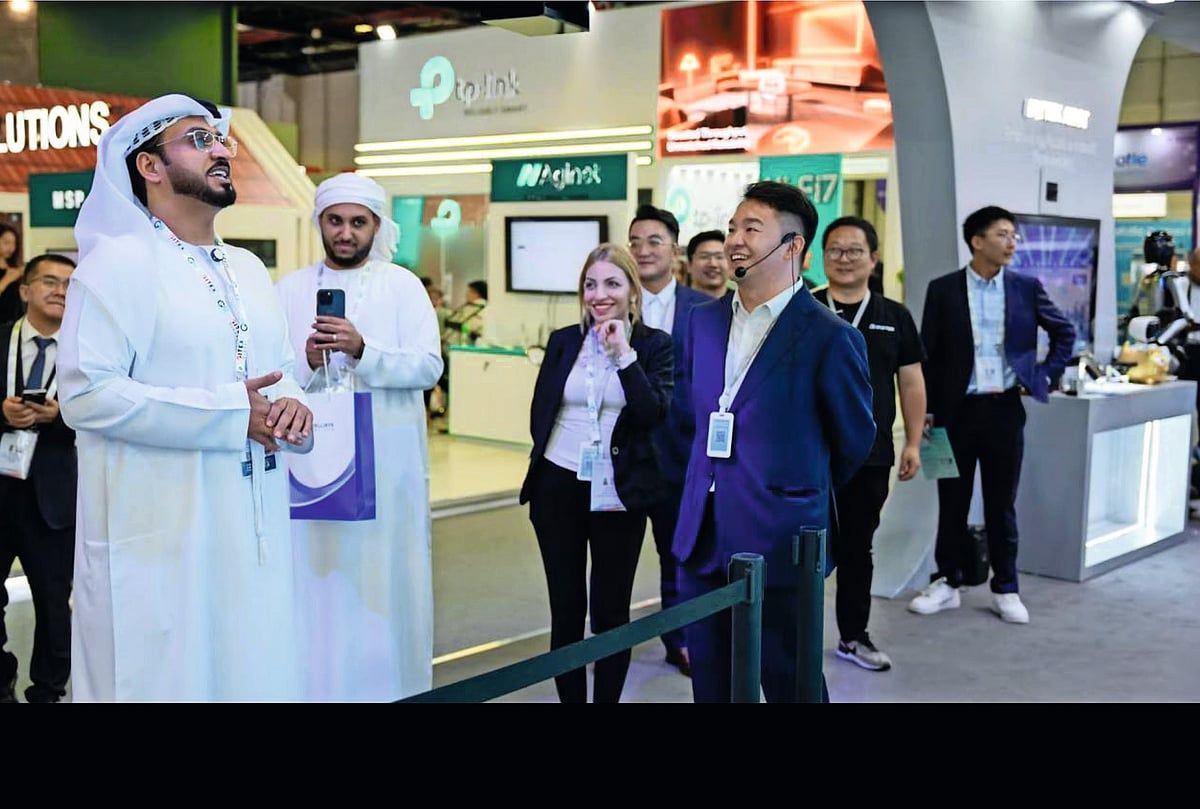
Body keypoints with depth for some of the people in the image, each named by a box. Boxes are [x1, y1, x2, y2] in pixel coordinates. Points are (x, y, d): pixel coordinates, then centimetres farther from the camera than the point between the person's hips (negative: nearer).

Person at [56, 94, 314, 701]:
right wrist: (229, 413, -19)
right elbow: (86, 393, -17)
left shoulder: (249, 269, 15)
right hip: (160, 535, -6)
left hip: (255, 529, 7)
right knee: (166, 679, 2)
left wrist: (291, 407, -7)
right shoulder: (118, 260, -7)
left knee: (253, 673, 12)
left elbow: (280, 376, 18)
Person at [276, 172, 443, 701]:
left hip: (386, 460, -1)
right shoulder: (290, 290, 8)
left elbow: (428, 366, -8)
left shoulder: (402, 285, 4)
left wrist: (362, 351, -21)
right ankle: (318, 686, 15)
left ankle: (391, 687, 15)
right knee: (317, 583, 3)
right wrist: (306, 362, -19)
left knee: (384, 583, 3)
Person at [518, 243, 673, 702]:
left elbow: (656, 416, -16)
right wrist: (546, 463, 10)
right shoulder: (563, 341, 6)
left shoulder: (654, 345, -3)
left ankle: (607, 698, 19)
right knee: (566, 608, 9)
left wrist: (624, 354, -18)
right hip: (558, 487, 3)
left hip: (617, 493, -2)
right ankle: (570, 698, 20)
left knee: (611, 611, 6)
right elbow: (540, 413, 13)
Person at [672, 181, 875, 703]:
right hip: (703, 538, 6)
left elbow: (854, 440, 0)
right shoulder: (704, 320, 7)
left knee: (787, 681, 8)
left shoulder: (829, 337, -12)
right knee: (709, 682, 15)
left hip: (778, 540, -6)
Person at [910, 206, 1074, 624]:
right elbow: (928, 354, 0)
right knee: (952, 501, 8)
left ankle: (1005, 588, 19)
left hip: (1005, 409, 1)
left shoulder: (1026, 288, 2)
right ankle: (947, 583, 19)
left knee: (1001, 503, 9)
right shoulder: (943, 289, -2)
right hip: (957, 410, -1)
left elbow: (1064, 332, 15)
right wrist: (927, 410, -3)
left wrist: (1045, 375, 4)